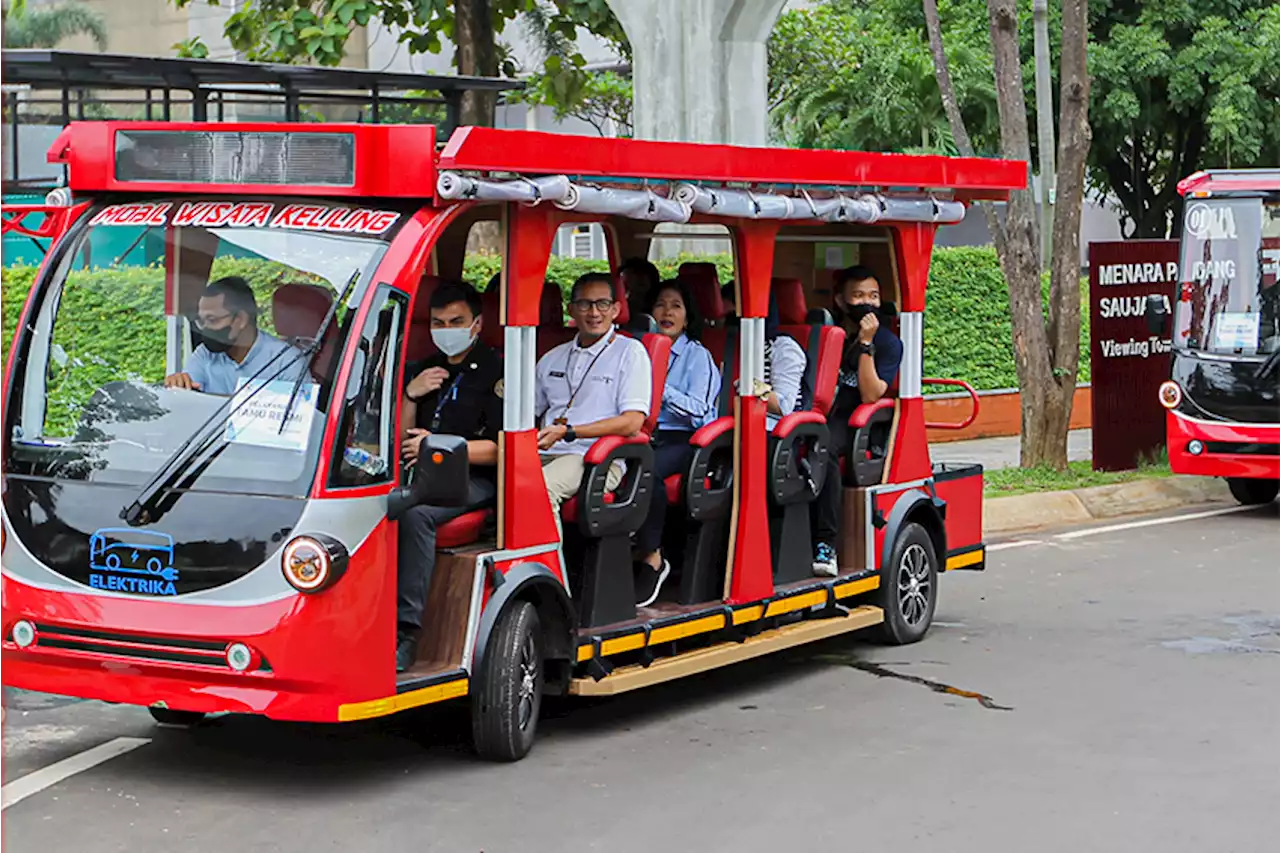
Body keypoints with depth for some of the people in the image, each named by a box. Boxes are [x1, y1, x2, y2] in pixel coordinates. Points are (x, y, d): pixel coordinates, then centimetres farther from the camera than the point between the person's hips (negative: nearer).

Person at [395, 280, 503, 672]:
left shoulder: (496, 371, 1)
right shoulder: (421, 370, 23)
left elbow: (501, 449, -8)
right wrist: (410, 395, 3)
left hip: (473, 480, -6)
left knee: (415, 512, -36)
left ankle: (406, 630, -36)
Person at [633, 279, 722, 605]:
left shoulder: (697, 356, 10)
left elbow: (698, 409, -4)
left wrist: (660, 388, -12)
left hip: (683, 439, -3)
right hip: (643, 434, 3)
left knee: (647, 469, -37)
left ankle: (651, 556, -26)